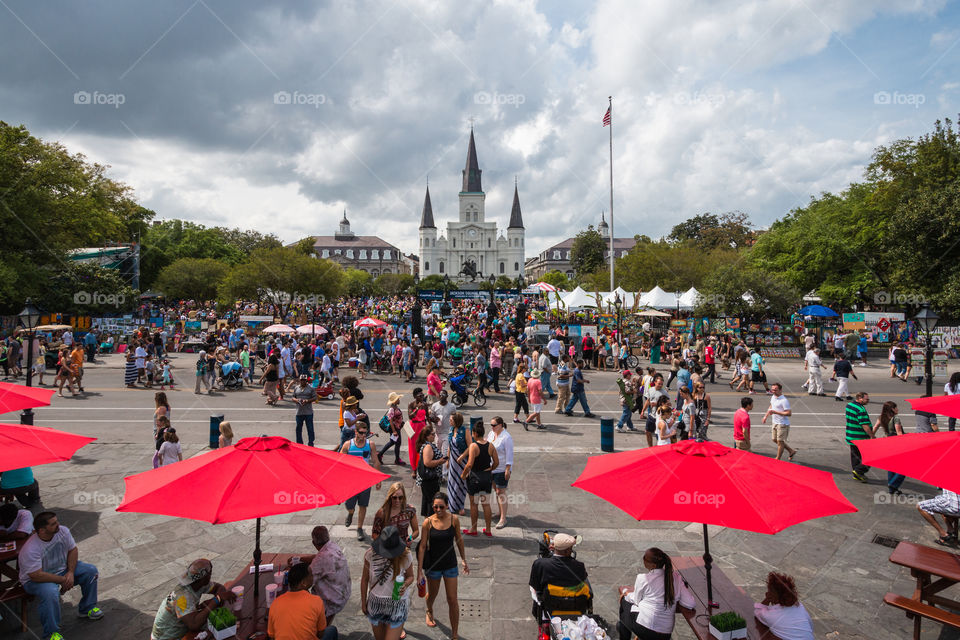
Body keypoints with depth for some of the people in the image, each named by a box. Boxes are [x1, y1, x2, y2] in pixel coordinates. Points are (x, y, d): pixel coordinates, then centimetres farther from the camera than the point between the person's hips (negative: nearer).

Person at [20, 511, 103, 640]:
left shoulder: (62, 531, -15)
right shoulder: (30, 550, -33)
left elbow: (73, 550, -3)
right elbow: (37, 576, -30)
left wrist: (70, 572, -15)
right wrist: (62, 580, -23)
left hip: (62, 569, 6)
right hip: (35, 580, -6)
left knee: (91, 571, -8)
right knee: (50, 593, -36)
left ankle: (87, 608, 12)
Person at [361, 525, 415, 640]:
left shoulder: (405, 557, -18)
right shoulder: (371, 554, -16)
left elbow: (410, 576, 0)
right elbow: (365, 579, -1)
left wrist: (405, 585, -22)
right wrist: (363, 602, 7)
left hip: (397, 604, -2)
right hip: (375, 603, 2)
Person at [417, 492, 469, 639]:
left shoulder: (454, 519, -12)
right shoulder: (428, 522, -17)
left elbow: (459, 540, 3)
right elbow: (422, 546, -12)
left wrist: (464, 560, 9)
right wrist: (419, 571, -10)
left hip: (450, 564, 0)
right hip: (433, 565, 0)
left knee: (452, 599, 2)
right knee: (432, 594, 23)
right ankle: (429, 612, 58)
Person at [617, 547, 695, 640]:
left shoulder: (642, 578, -12)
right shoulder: (676, 577, -2)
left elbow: (636, 600, 3)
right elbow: (691, 604, -4)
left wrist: (625, 592, 24)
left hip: (644, 629, -5)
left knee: (625, 600, 23)